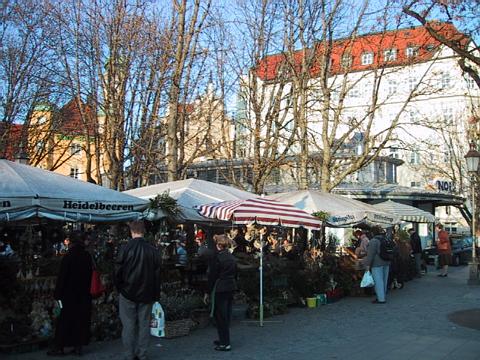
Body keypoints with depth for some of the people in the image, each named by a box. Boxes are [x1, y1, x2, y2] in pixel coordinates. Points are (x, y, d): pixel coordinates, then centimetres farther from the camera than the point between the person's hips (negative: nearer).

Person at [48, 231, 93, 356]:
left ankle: (59, 347, 9)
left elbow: (62, 277, -13)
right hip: (84, 296, 5)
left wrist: (57, 294, -7)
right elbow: (89, 276, 7)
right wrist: (86, 291, 14)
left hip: (69, 295, -5)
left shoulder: (68, 257, -14)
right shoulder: (87, 256, 1)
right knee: (81, 320, 9)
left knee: (64, 321, 4)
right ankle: (78, 346, 12)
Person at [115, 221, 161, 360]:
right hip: (146, 293, 2)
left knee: (129, 325, 5)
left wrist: (119, 288, 9)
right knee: (144, 324, 10)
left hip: (128, 292, -2)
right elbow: (157, 273, 1)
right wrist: (156, 294, 9)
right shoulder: (152, 250, -3)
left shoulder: (126, 248, -12)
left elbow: (118, 271, -7)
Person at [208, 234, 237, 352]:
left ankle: (225, 343, 2)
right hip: (231, 288, 7)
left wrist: (208, 290, -4)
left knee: (220, 316, 0)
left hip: (220, 289, -7)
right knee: (226, 315, 16)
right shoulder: (232, 257, 7)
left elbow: (212, 275, -12)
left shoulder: (217, 257, -14)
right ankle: (224, 339, 28)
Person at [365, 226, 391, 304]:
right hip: (386, 263, 8)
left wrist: (367, 264, -14)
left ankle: (381, 299, -3)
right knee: (384, 280, 15)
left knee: (378, 281, -4)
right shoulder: (386, 240, 11)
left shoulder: (373, 241, -14)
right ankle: (383, 296, 25)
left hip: (377, 264, -8)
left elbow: (370, 254, -17)